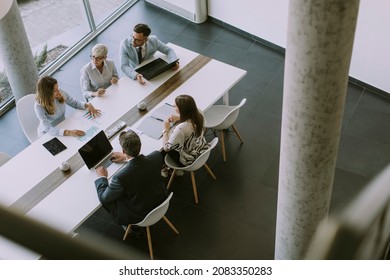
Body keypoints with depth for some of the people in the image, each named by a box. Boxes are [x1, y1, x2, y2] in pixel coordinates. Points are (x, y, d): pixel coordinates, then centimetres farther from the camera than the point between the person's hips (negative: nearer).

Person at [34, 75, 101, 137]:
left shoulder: (61, 93, -13)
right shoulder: (39, 106, -27)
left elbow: (75, 103, 4)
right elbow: (48, 129, -35)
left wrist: (87, 105, -18)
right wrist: (68, 132, -48)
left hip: (63, 126, 5)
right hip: (48, 135, -5)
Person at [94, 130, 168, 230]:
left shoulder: (120, 177, -36)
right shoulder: (157, 156, -23)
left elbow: (104, 198, -16)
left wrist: (102, 177, 0)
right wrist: (126, 157, 15)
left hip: (140, 216, -5)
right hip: (161, 202, 5)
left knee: (107, 200, 16)